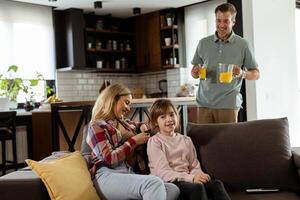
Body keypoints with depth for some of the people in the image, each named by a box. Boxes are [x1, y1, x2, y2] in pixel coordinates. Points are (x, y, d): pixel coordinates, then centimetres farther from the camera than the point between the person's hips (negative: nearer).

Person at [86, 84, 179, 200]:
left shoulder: (123, 123, 23)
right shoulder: (96, 126, 1)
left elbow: (136, 126, 46)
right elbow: (109, 159, -11)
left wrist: (142, 127, 21)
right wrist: (134, 141, -4)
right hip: (107, 176, -7)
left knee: (173, 190, -20)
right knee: (155, 183, -34)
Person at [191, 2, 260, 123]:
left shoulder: (242, 45, 1)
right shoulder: (203, 43, 9)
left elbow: (256, 74, 5)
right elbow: (194, 71, 16)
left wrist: (242, 74, -15)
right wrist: (195, 72, -8)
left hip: (228, 104, -2)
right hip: (205, 103, 2)